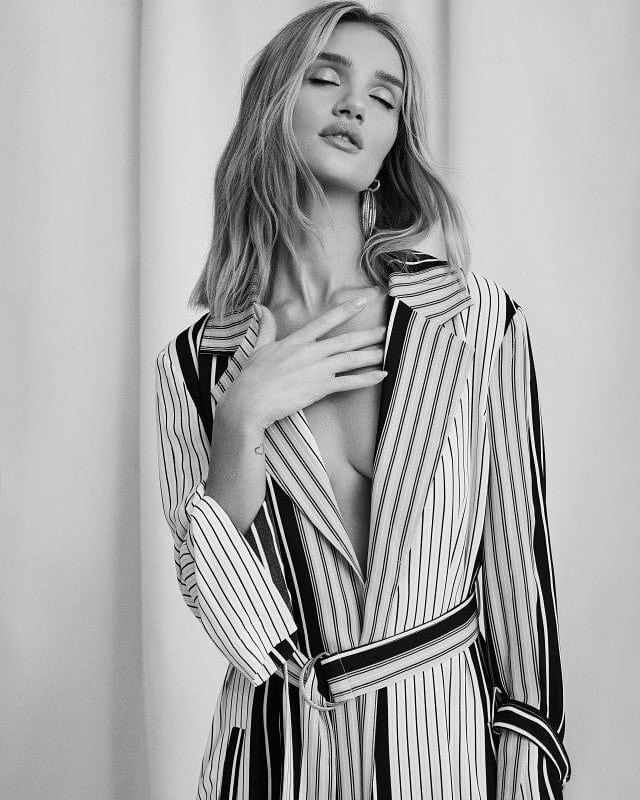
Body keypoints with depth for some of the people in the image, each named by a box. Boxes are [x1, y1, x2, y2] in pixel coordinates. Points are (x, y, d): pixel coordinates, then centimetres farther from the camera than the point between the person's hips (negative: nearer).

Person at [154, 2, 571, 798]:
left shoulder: (480, 318, -11)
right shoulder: (195, 362, -7)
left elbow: (516, 563, -4)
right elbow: (224, 613, -8)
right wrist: (242, 421, -20)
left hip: (446, 736, 0)